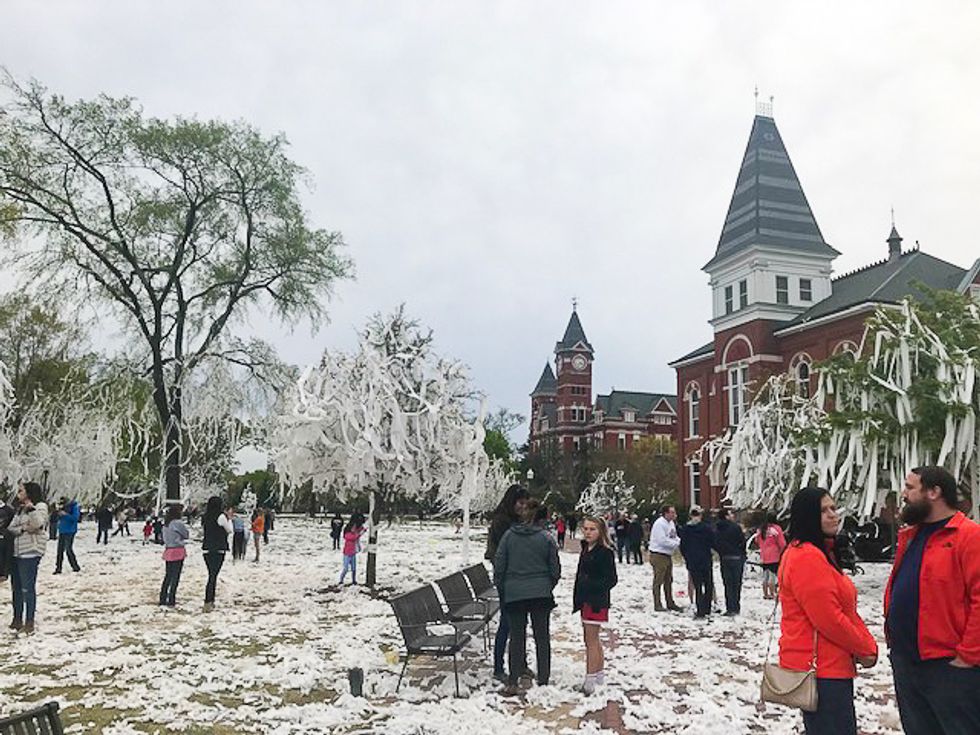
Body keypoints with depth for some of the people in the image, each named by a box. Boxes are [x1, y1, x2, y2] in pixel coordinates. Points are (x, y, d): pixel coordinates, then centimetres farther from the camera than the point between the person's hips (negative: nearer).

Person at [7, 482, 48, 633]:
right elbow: (10, 528, 9)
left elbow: (38, 524, -21)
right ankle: (17, 619, 24)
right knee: (16, 587, 14)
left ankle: (29, 622, -1)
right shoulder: (20, 509, 19)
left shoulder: (40, 506, -4)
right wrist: (22, 529, -10)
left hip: (30, 553, -8)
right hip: (17, 552, 8)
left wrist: (31, 508, -27)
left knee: (28, 588, -6)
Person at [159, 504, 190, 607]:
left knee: (168, 576, 16)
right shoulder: (178, 523, -15)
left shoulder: (166, 523, 9)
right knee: (175, 577, 0)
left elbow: (164, 537, 15)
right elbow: (187, 535, -5)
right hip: (177, 552, -8)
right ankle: (171, 601, 2)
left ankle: (163, 600, 19)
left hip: (168, 551, 8)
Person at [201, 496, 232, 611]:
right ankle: (207, 603, -7)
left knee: (212, 575, 16)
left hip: (207, 549, 6)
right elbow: (230, 530, -1)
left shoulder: (205, 517, 5)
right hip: (218, 550, -6)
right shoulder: (221, 516, -12)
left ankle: (210, 601, 22)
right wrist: (229, 518, 11)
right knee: (213, 576, -4)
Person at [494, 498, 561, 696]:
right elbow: (555, 570, 1)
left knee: (517, 637, 7)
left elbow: (499, 564, -1)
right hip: (541, 594, 0)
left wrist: (501, 588, 10)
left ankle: (513, 683, 4)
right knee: (542, 637, 10)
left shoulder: (509, 535, -4)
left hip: (514, 594, 1)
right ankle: (543, 680, 17)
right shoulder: (546, 539, -4)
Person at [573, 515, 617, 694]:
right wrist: (577, 598, 13)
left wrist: (593, 586, -28)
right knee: (593, 639, 18)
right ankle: (599, 674, 30)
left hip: (596, 602, -8)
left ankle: (590, 680, 0)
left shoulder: (605, 552, -15)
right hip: (585, 600, 8)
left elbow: (611, 579, -16)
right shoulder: (586, 549, 10)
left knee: (591, 641, -5)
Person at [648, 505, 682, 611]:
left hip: (668, 555, 10)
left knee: (668, 580, 16)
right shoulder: (659, 524, -19)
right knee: (658, 580, -3)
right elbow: (662, 540, -25)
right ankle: (657, 605, 2)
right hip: (658, 555, -10)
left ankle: (670, 603, 25)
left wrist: (679, 541, -6)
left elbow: (674, 537, 16)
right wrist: (677, 543, -20)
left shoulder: (671, 523, 10)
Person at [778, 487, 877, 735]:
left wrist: (868, 646, 1)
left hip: (832, 665, 10)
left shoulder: (823, 553, 15)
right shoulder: (806, 556, -19)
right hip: (819, 668, -10)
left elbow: (846, 610, 14)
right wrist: (864, 648, -8)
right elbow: (827, 618, -22)